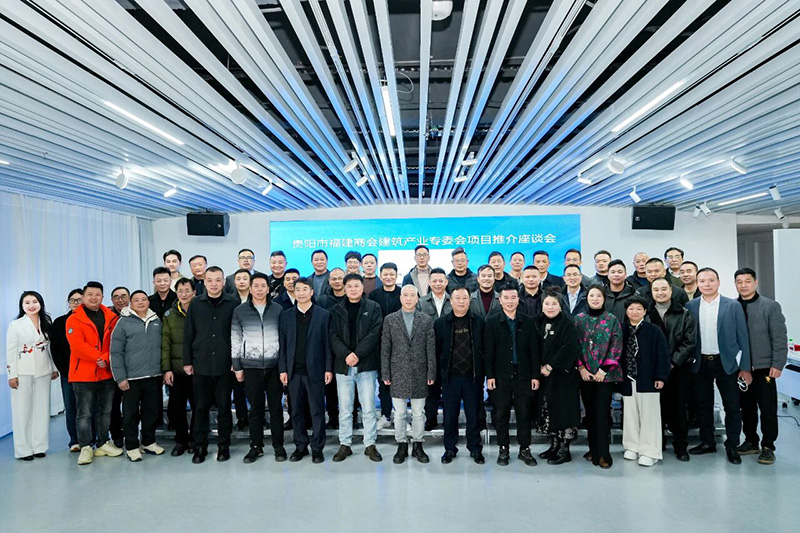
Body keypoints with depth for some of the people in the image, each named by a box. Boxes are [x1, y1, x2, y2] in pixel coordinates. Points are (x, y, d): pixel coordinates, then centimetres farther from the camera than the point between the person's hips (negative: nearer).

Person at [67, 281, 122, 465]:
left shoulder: (111, 318, 6)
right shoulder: (74, 319, -4)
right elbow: (77, 346, -15)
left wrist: (106, 359, -15)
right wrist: (98, 358, -18)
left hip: (107, 373, 4)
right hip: (83, 374, -4)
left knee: (105, 411, 13)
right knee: (84, 413, 1)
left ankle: (102, 444, 26)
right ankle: (85, 447, 13)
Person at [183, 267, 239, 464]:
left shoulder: (233, 304, -1)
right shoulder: (195, 304, 4)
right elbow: (188, 334, 6)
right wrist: (187, 361, 3)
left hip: (225, 365, -1)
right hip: (201, 364, 1)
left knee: (224, 407, 8)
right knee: (201, 407, 9)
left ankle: (224, 445, 21)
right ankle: (200, 446, 21)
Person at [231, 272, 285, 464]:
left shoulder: (278, 309, 3)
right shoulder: (239, 311, 3)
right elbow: (235, 341, 5)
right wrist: (237, 367, 2)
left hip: (274, 365, 0)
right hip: (251, 366, 0)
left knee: (276, 407, 6)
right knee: (256, 408, 7)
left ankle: (278, 445, 17)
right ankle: (256, 446, 20)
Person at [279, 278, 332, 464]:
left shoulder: (323, 315, 1)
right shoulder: (286, 315, 8)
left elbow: (327, 344, 0)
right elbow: (282, 344, 7)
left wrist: (328, 368, -5)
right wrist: (282, 369, 1)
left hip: (315, 371, -2)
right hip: (294, 371, 2)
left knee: (317, 411, 3)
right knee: (297, 411, 10)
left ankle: (317, 448, 14)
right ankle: (300, 446, 23)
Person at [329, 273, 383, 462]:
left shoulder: (373, 308, 3)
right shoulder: (337, 310, 9)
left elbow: (374, 334, -6)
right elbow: (333, 337, 1)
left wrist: (357, 354, -15)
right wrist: (346, 354, -14)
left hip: (366, 365, -2)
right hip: (343, 365, 2)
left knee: (368, 409, 3)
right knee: (344, 409, 8)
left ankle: (370, 445, 15)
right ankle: (345, 444, 20)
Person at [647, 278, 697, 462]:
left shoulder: (684, 314, 4)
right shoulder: (646, 314, 5)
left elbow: (690, 341, -2)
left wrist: (673, 361, -10)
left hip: (678, 368, 0)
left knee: (679, 408, 4)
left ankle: (680, 446, 17)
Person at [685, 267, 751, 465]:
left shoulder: (733, 306, -3)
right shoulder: (690, 306, 0)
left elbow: (743, 337, -2)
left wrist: (745, 367, -4)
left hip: (726, 363, -2)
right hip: (701, 364, 2)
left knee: (732, 406, 4)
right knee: (703, 404, 11)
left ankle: (732, 446, 19)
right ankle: (707, 442, 25)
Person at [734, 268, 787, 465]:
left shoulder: (771, 306, -2)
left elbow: (780, 338, -5)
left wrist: (777, 364, -10)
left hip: (764, 367, -2)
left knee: (768, 409, 3)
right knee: (746, 407, 13)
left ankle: (768, 447, 15)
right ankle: (750, 441, 27)